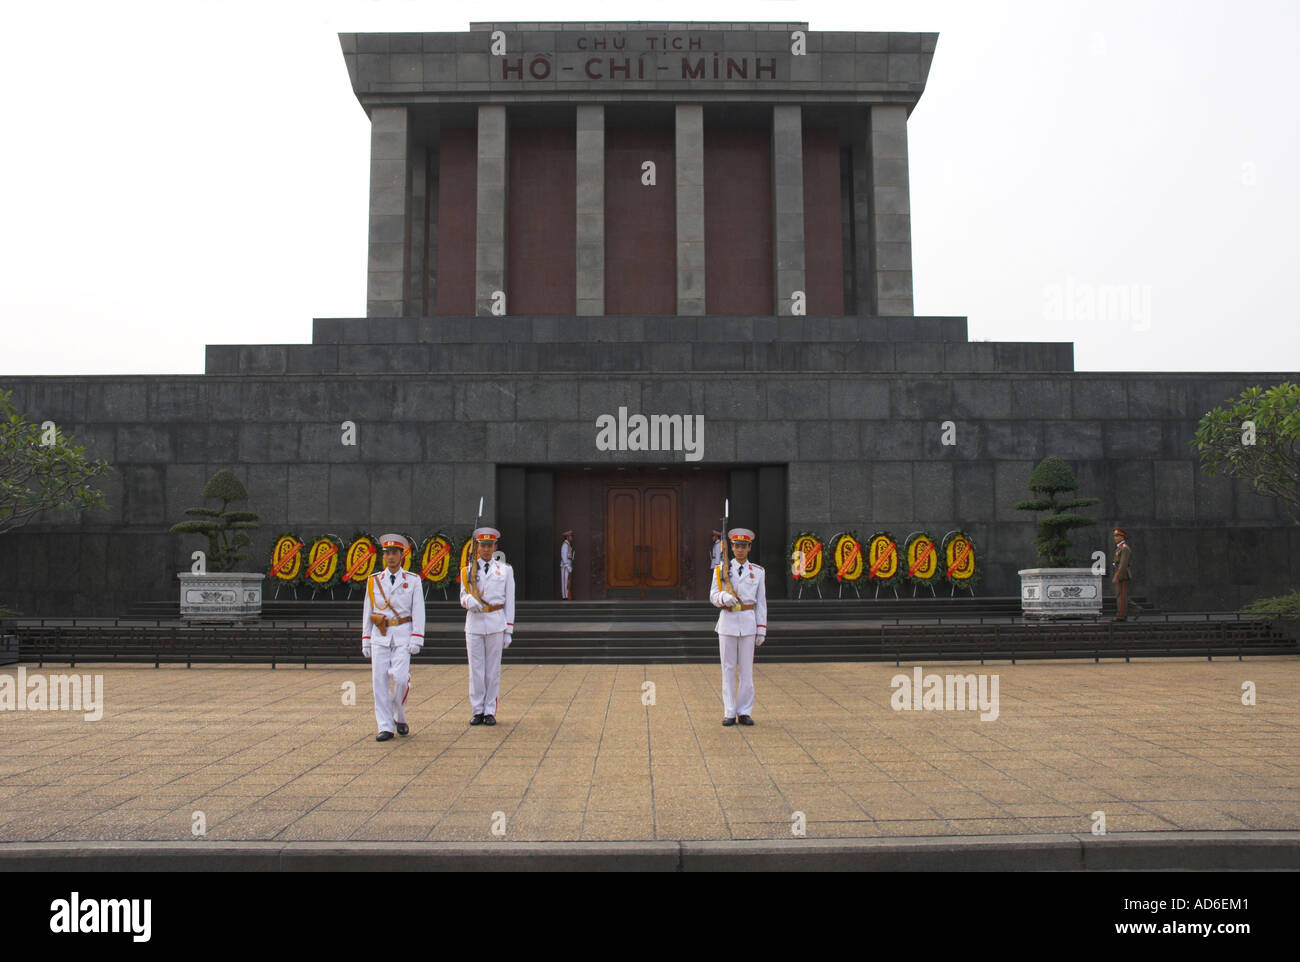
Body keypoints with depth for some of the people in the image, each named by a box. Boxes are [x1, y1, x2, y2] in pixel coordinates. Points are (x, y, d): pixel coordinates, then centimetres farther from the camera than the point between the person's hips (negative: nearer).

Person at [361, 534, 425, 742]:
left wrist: (416, 640, -9)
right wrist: (365, 640, 7)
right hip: (379, 636, 2)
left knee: (400, 678, -14)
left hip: (402, 635, -2)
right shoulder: (374, 581, 9)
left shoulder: (413, 580, 3)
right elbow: (367, 612, 11)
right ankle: (385, 727, 5)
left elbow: (418, 612, -1)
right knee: (380, 681, -2)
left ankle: (400, 717, 10)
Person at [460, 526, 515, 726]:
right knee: (476, 669, 2)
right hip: (474, 622, 1)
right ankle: (477, 711, 12)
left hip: (496, 623, 0)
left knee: (493, 668, 3)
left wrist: (508, 631, 1)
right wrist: (469, 601, -18)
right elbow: (463, 597, 8)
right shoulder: (468, 570, 7)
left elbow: (509, 602, 5)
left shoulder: (505, 570, 5)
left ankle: (490, 711, 10)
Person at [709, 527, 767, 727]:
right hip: (727, 621, -1)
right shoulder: (722, 569, 3)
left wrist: (762, 629, 1)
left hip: (748, 622, 1)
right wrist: (724, 597, -24)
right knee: (728, 669, 2)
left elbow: (761, 602, 7)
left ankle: (745, 712, 10)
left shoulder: (757, 571, 6)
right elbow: (713, 595, 0)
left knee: (747, 668, 2)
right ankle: (729, 713, 8)